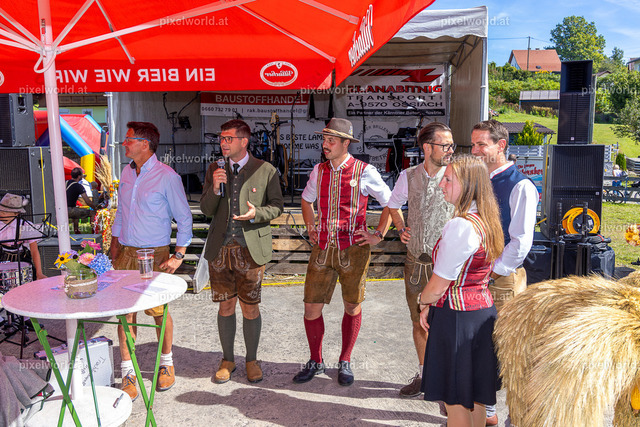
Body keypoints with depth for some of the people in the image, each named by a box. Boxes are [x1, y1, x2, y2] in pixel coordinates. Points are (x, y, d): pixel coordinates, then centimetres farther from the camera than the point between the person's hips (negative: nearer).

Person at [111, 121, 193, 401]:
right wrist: (115, 244, 18)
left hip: (154, 254, -5)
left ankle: (166, 362, 26)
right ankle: (128, 372, 11)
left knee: (158, 310, 4)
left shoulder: (167, 177, -10)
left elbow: (184, 218, -7)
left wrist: (178, 256, -11)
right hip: (126, 252, 5)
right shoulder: (127, 173, 9)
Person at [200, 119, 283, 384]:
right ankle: (227, 360, 28)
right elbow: (206, 210, 6)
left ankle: (251, 360, 24)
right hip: (220, 248, 3)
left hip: (251, 248, -3)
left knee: (250, 307, 5)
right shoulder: (214, 170, 8)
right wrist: (215, 188, -13)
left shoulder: (266, 171, -2)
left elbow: (277, 206, 2)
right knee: (226, 306, 11)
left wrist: (257, 213, -17)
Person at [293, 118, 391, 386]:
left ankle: (345, 362, 29)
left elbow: (391, 203, 2)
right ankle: (315, 362, 26)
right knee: (311, 307, 4)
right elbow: (306, 200, 25)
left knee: (352, 306, 10)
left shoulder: (364, 172, -7)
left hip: (353, 249, -3)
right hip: (322, 248, 3)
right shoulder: (319, 170, 6)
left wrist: (378, 234, -1)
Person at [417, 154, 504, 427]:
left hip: (457, 318, -9)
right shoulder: (486, 221, 6)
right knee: (475, 398, 21)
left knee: (455, 400, 6)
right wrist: (431, 303, 11)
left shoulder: (460, 226, -22)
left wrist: (423, 302, 2)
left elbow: (439, 284, -18)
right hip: (483, 310, 9)